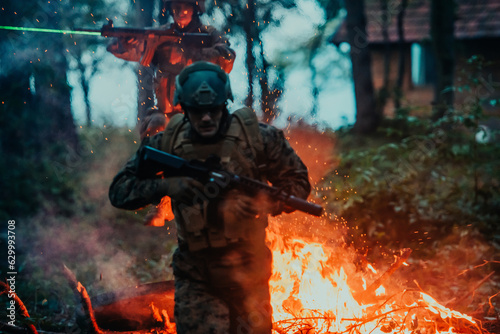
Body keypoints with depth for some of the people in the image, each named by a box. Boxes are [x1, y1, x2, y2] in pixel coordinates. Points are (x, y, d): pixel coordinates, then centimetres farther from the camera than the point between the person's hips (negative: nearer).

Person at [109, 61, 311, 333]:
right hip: (194, 278, 0)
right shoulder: (167, 143, -5)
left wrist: (264, 203, -16)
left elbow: (298, 181, 3)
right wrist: (165, 186, -20)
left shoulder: (256, 137, -7)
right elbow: (119, 191, -2)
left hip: (248, 272, 1)